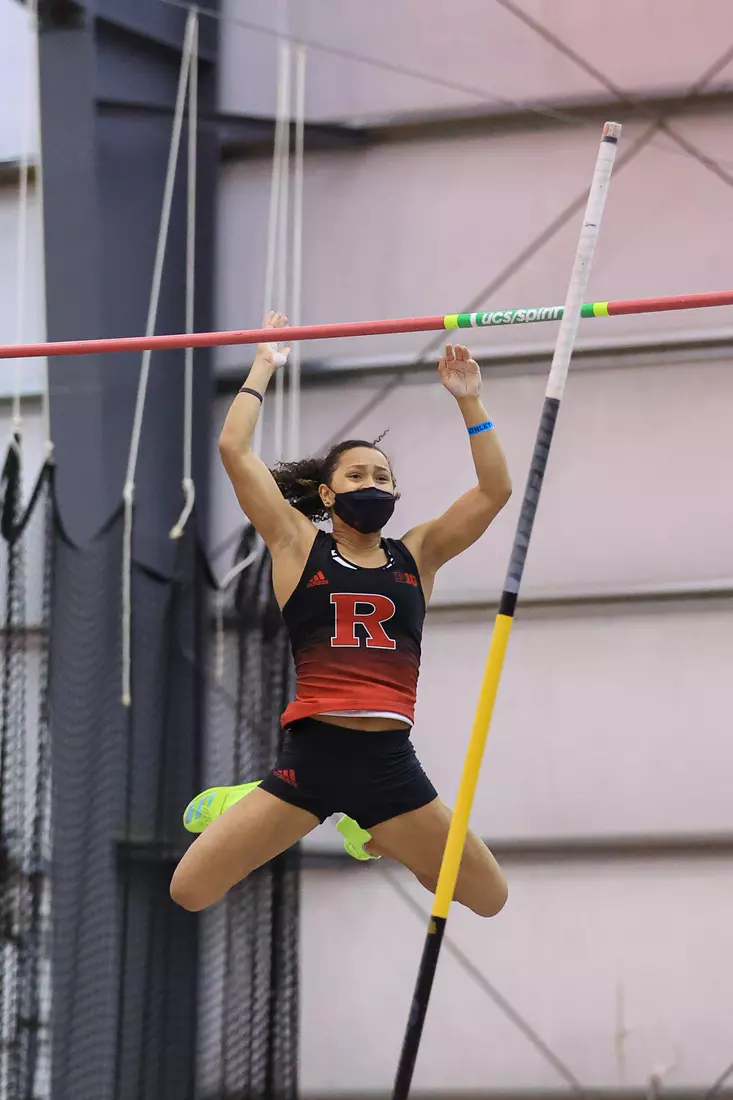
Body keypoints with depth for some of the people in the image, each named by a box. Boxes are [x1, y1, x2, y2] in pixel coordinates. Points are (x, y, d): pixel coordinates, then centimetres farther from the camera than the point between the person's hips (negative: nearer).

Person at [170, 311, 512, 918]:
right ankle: (246, 804, 26)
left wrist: (469, 400, 1)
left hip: (391, 764, 2)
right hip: (312, 754, -2)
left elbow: (495, 491, 5)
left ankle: (377, 833, 31)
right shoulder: (299, 546, 5)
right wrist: (264, 367, 6)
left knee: (490, 900, 6)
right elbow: (234, 450, -1)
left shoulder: (417, 555, 11)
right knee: (188, 892, -8)